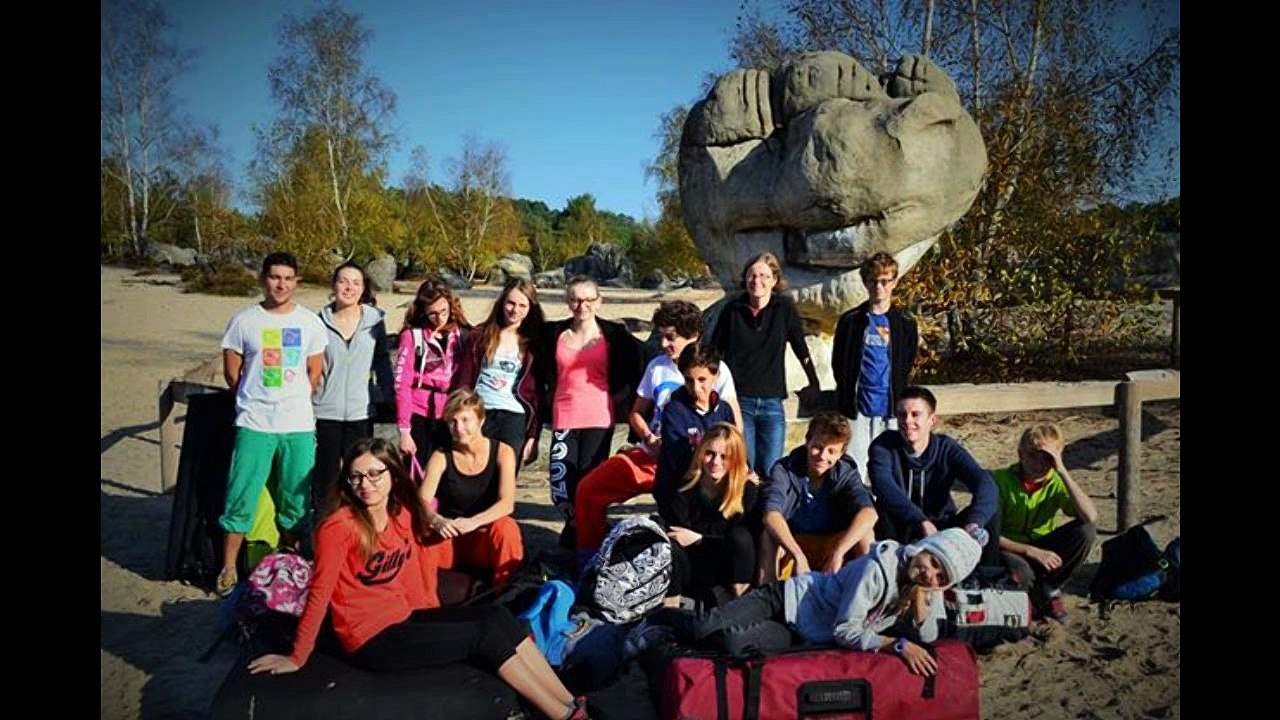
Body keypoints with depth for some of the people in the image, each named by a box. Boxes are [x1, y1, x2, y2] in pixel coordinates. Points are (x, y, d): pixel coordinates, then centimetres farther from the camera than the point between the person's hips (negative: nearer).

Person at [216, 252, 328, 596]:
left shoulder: (310, 322, 3)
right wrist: (256, 400, 11)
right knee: (241, 496, -1)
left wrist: (292, 401, 11)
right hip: (254, 424, -1)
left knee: (296, 499, 8)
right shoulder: (244, 321, -1)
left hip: (299, 425, 1)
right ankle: (228, 568, 13)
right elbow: (231, 373, 6)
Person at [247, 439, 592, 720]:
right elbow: (319, 594, -14)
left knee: (497, 616, -11)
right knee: (487, 633, -14)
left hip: (405, 618, 7)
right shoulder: (339, 526, -19)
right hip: (371, 638, -6)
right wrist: (297, 658, -8)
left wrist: (435, 620, 7)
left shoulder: (404, 515, 2)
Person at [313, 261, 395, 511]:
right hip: (325, 412, 0)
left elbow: (382, 363, 9)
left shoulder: (375, 320, 3)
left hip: (360, 413, 0)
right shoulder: (320, 321, 1)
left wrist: (389, 399, 5)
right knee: (324, 477, 8)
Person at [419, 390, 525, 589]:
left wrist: (473, 522, -36)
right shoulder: (441, 457, -2)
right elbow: (423, 501, -13)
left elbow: (507, 503, -19)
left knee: (506, 527, -34)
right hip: (449, 540, 1)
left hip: (487, 540, -1)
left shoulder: (502, 452, -6)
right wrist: (436, 521, -36)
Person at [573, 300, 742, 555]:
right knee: (588, 489, -2)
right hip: (649, 455, 5)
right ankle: (589, 556, 15)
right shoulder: (657, 366, 7)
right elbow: (636, 413, 15)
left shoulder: (717, 370, -4)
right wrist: (649, 438, -4)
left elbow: (735, 426, -3)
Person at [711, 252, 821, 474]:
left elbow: (801, 350, 8)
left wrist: (814, 384, 10)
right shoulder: (732, 310, 0)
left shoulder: (785, 308, 0)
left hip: (772, 403, 1)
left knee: (770, 472, 0)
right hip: (738, 401, 0)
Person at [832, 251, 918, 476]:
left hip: (891, 410, 1)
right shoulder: (850, 320, 5)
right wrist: (847, 400, 5)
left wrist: (897, 399, 7)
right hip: (858, 409, -1)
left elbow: (906, 367, 13)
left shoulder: (905, 324, 8)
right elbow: (839, 366, 8)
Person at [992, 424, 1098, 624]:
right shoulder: (1001, 480, -17)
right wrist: (1031, 551, -28)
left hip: (1042, 548, 4)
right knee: (1020, 572, -39)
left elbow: (1090, 517, -28)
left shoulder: (1056, 482, -9)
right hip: (1010, 549, -4)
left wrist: (1062, 471, -30)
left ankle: (1048, 589, -3)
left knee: (1086, 530, -21)